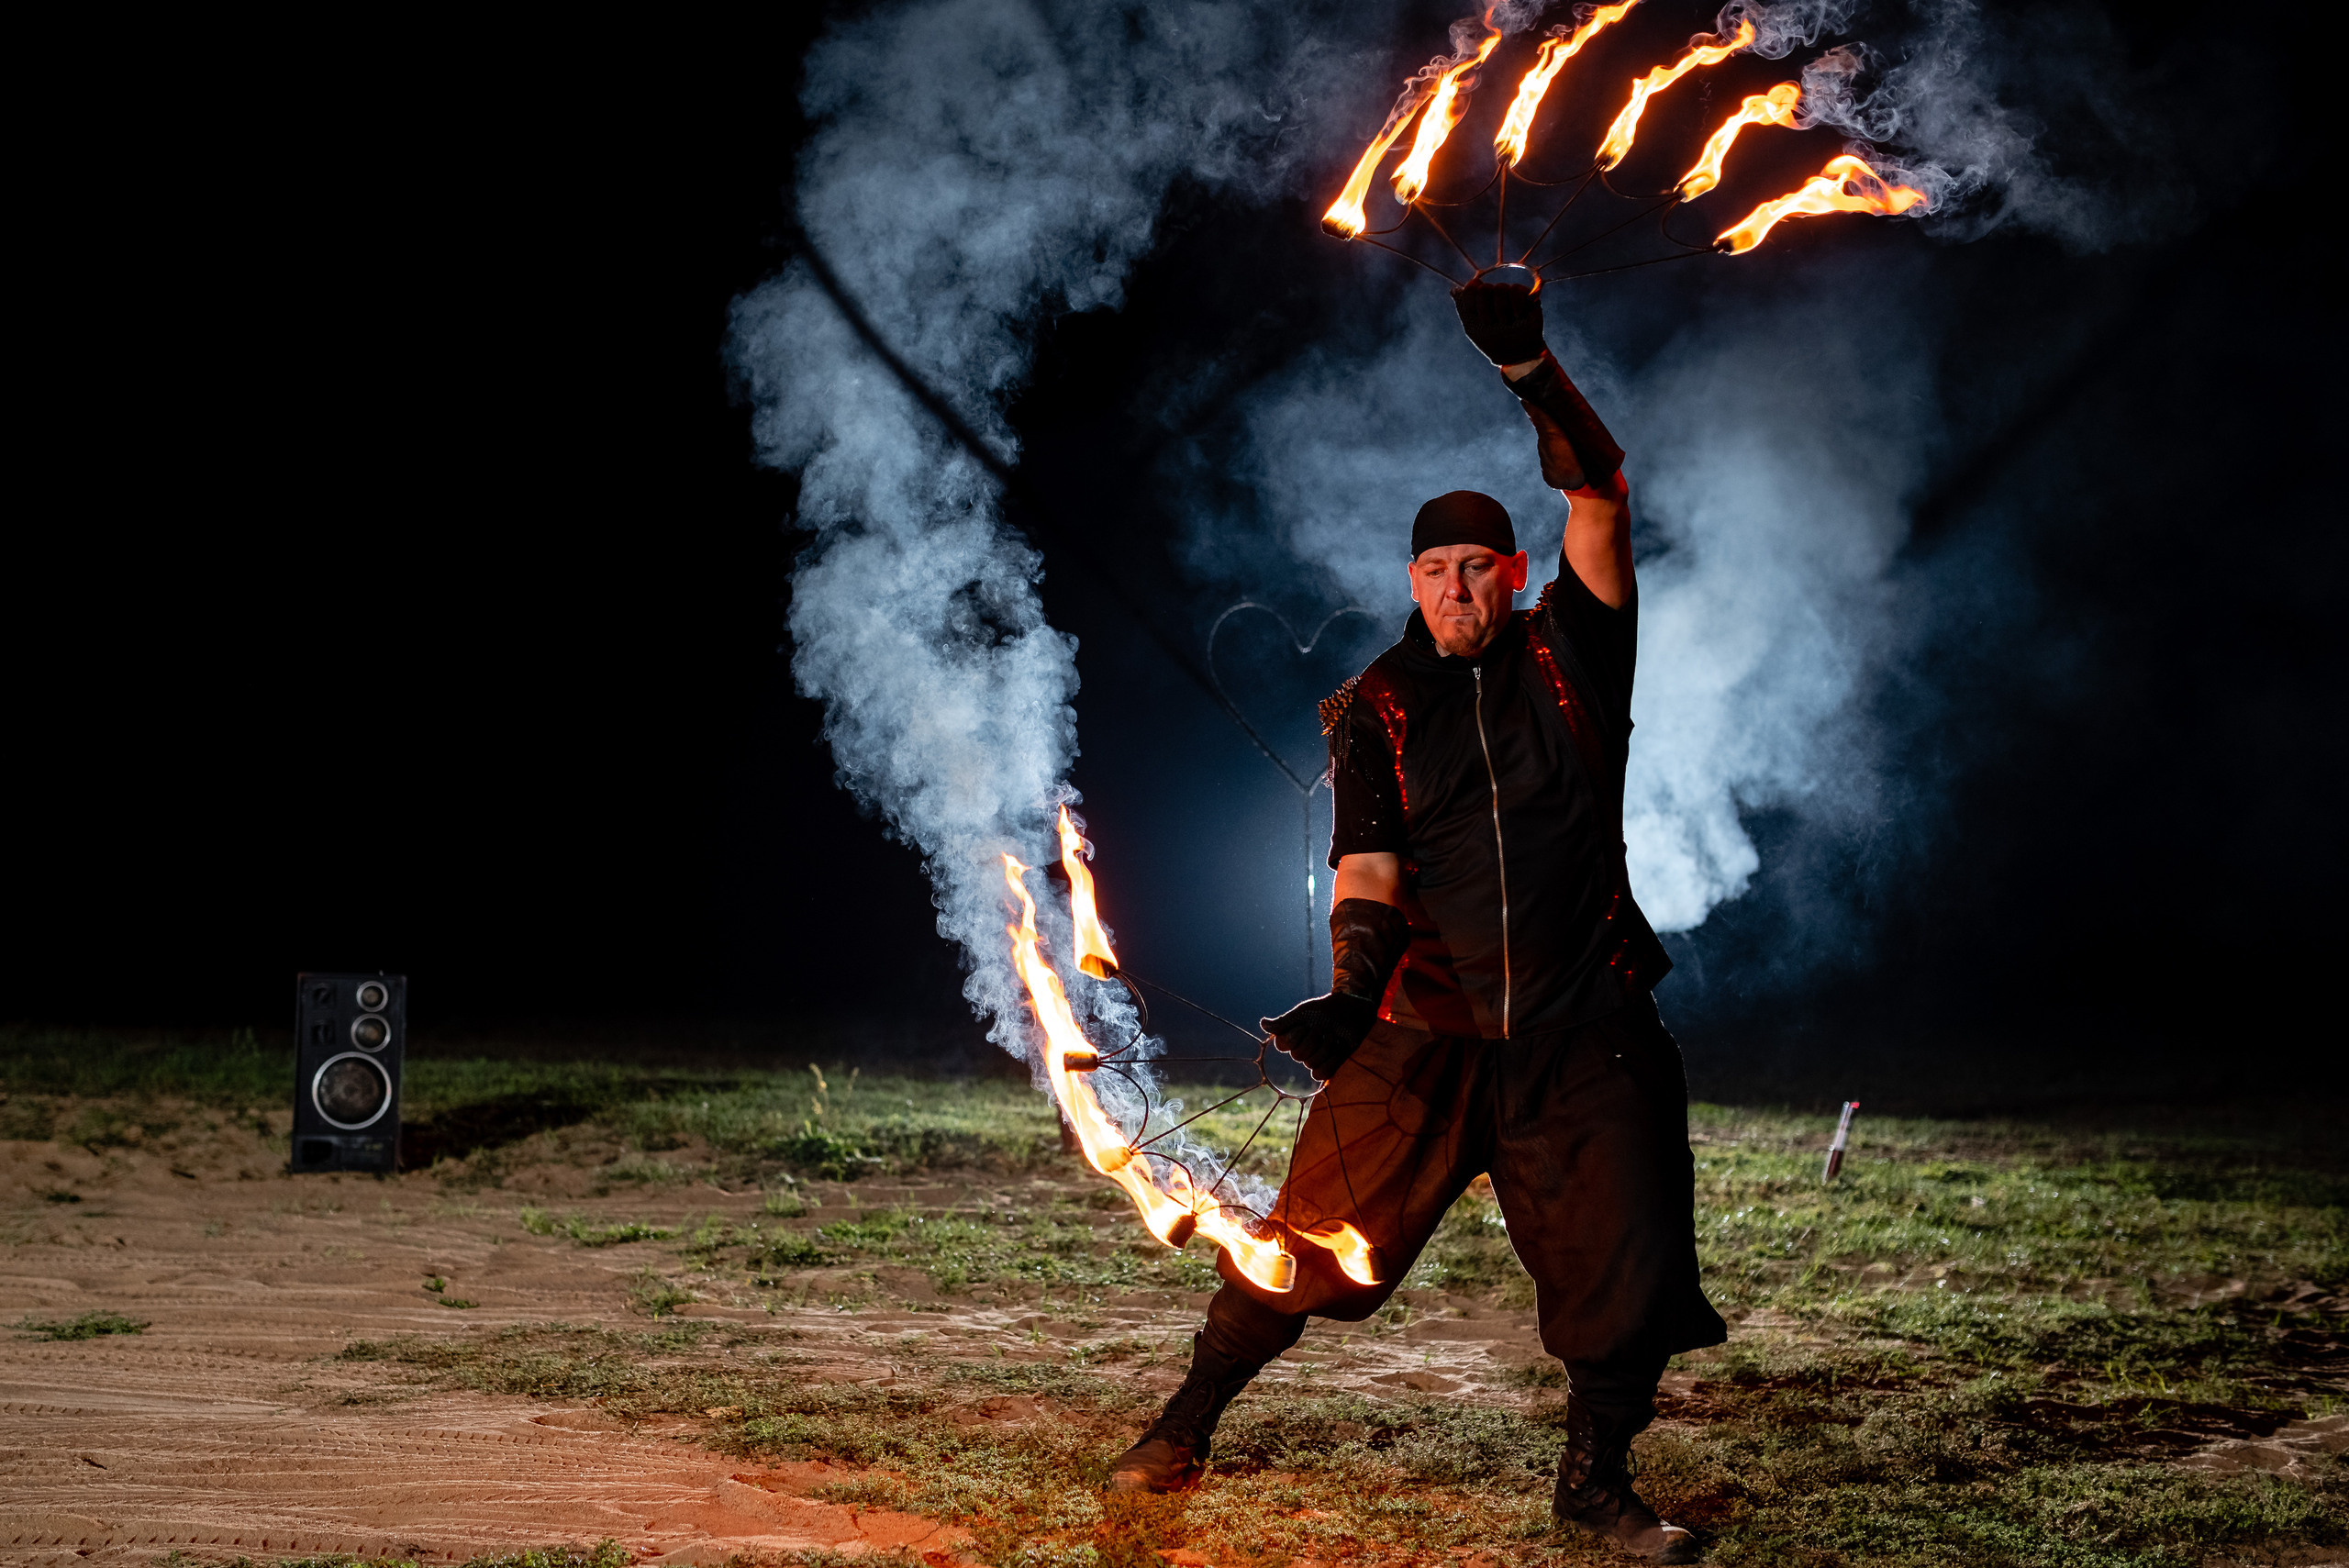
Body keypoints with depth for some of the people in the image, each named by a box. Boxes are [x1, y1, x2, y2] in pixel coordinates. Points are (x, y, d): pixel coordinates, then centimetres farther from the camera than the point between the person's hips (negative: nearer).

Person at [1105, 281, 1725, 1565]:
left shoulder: (1568, 660, 5)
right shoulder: (1376, 711, 4)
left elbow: (1599, 498, -7)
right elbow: (1368, 869, -6)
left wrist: (1530, 366, -19)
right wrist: (1351, 992, -23)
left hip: (1578, 1030, 1)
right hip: (1422, 1025, 0)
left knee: (1623, 1262, 0)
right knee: (1311, 1236, -1)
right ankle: (1188, 1422, 19)